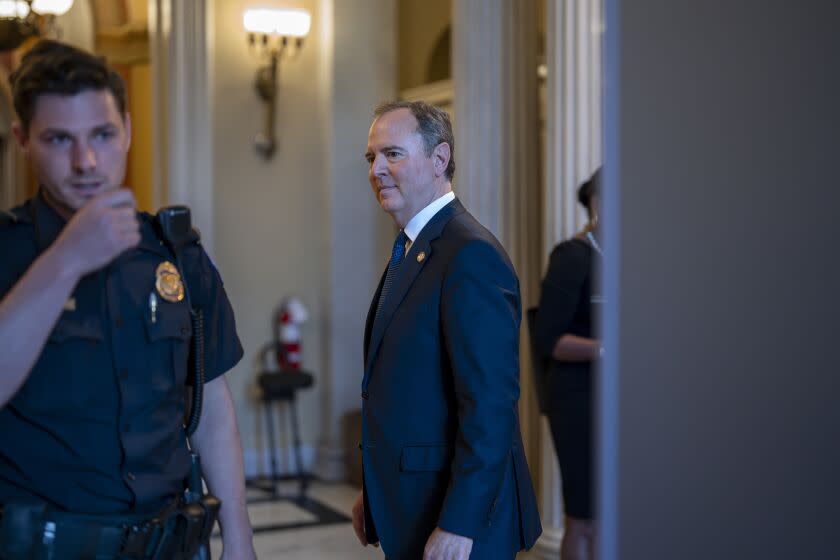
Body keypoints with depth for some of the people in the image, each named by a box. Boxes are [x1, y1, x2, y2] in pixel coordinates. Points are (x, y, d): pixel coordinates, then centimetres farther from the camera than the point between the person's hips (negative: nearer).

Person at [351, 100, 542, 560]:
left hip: (458, 521, -9)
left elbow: (490, 401, -23)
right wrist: (374, 496, 14)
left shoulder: (471, 254, -18)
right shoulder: (410, 250, 12)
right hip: (410, 511, 9)